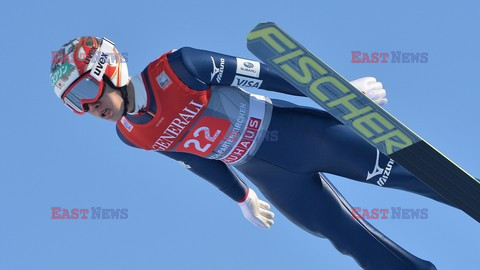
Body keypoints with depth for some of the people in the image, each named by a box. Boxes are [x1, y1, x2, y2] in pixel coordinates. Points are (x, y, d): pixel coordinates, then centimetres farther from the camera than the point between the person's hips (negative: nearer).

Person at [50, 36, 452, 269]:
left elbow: (252, 72, -15)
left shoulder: (174, 69, -22)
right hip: (269, 175, 4)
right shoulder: (133, 136, -5)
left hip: (291, 128, -4)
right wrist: (242, 198, 25)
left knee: (392, 172, -2)